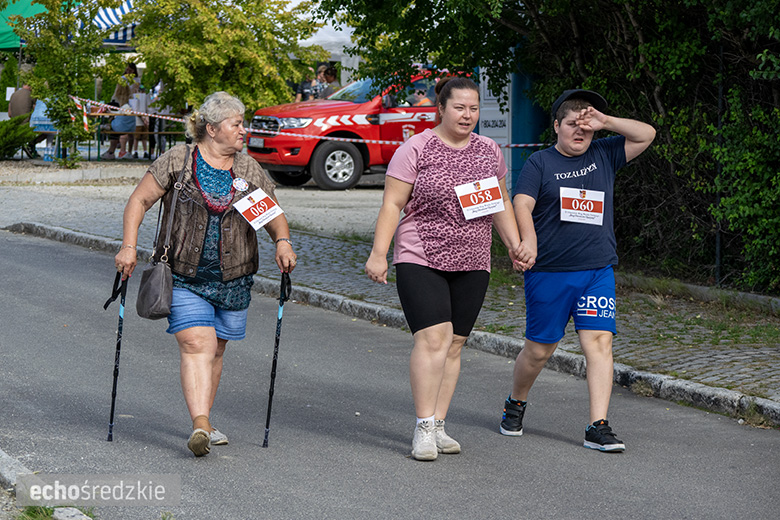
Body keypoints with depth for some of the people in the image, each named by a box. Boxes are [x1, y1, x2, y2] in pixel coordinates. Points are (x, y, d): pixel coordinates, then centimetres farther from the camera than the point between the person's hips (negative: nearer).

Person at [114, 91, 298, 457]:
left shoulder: (249, 169, 7)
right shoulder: (178, 160, -2)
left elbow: (273, 214, 15)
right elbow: (140, 200, 1)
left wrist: (282, 242, -6)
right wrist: (128, 246, -10)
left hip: (233, 280, 4)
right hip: (185, 277, -4)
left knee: (215, 350, 10)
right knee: (197, 345, -16)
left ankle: (202, 423, 23)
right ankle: (200, 427, -24)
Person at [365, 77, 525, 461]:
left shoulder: (489, 151, 10)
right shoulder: (417, 149, -5)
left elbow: (501, 203, 20)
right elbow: (392, 204, -6)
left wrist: (515, 245, 11)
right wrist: (378, 253, -13)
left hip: (472, 264, 5)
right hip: (420, 260, -5)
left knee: (454, 344, 5)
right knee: (433, 338, -16)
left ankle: (437, 426, 11)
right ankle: (423, 428, -13)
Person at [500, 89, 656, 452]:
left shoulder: (603, 156, 13)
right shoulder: (540, 163, 2)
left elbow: (647, 135, 9)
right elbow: (522, 205, -10)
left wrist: (605, 121, -2)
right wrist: (528, 242, -28)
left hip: (598, 270, 3)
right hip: (549, 272, -2)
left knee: (599, 341, -10)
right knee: (540, 348, 6)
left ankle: (598, 427, -10)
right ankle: (515, 404, 33)